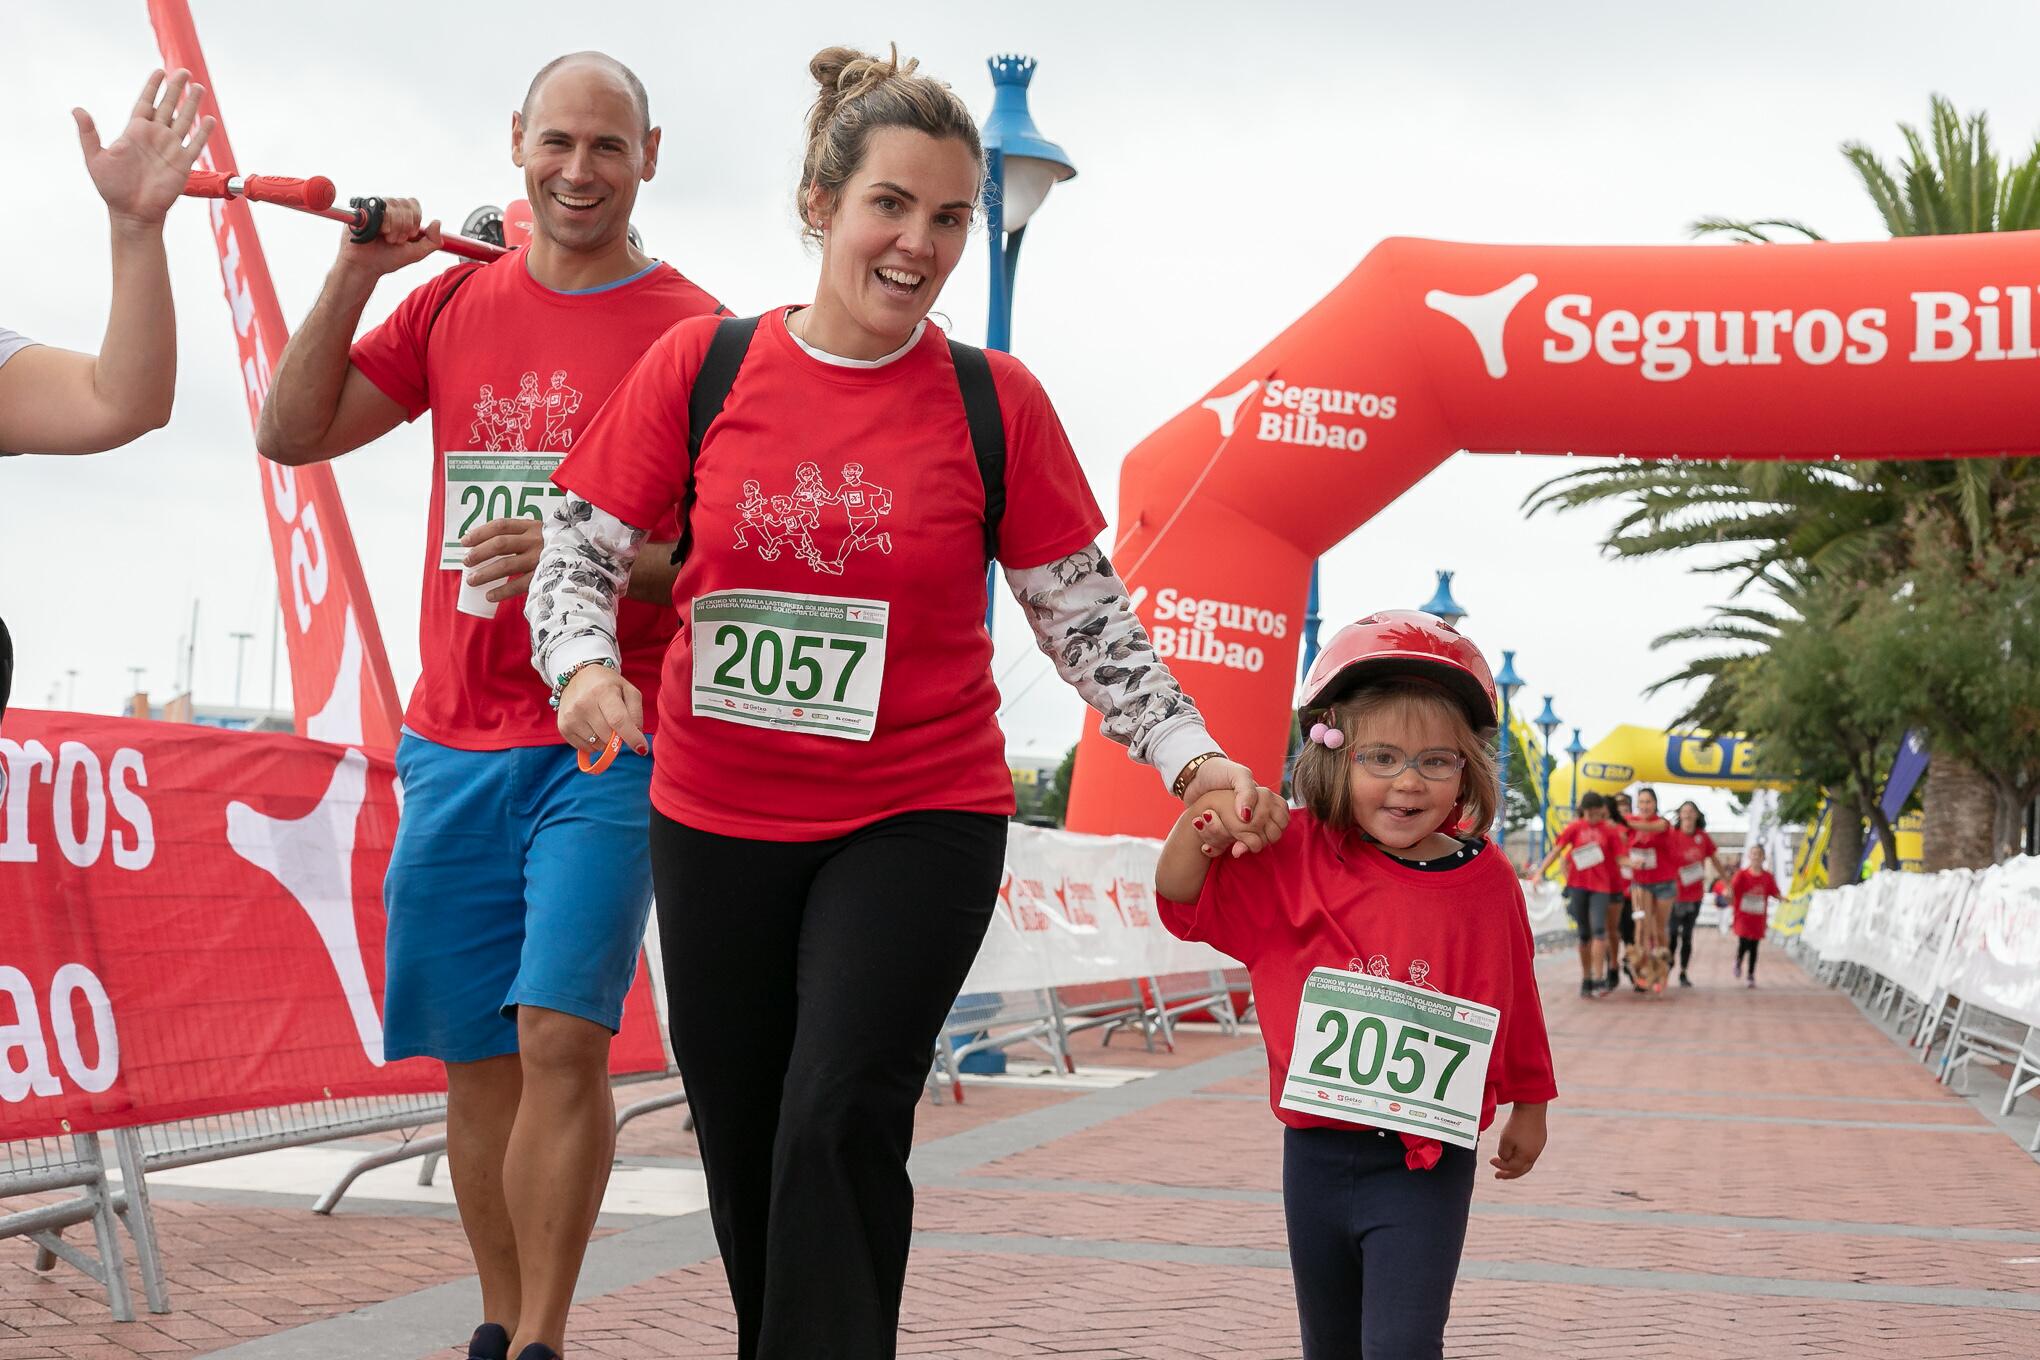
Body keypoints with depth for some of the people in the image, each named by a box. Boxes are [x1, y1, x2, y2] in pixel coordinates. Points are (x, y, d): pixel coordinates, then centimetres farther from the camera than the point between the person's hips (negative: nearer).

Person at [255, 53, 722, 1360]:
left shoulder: (693, 332, -2)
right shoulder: (457, 301, 11)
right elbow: (292, 434, 9)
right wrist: (352, 278, -3)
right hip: (455, 744, 4)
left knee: (562, 1034, -14)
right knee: (477, 1058, 7)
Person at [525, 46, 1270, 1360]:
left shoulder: (995, 399, -3)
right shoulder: (700, 365, -3)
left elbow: (1087, 614, 2)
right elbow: (579, 554, 0)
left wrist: (1188, 752, -9)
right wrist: (588, 668, -20)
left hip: (920, 818, -2)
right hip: (716, 821, 2)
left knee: (841, 1119, -17)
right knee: (744, 1148, 12)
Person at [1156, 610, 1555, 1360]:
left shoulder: (1486, 882, -4)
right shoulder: (1299, 859, -5)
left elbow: (1514, 1001, 8)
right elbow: (1185, 901, -1)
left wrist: (1527, 1109, 19)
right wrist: (1199, 831, -22)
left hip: (1425, 1164, -2)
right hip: (1317, 1151, 2)